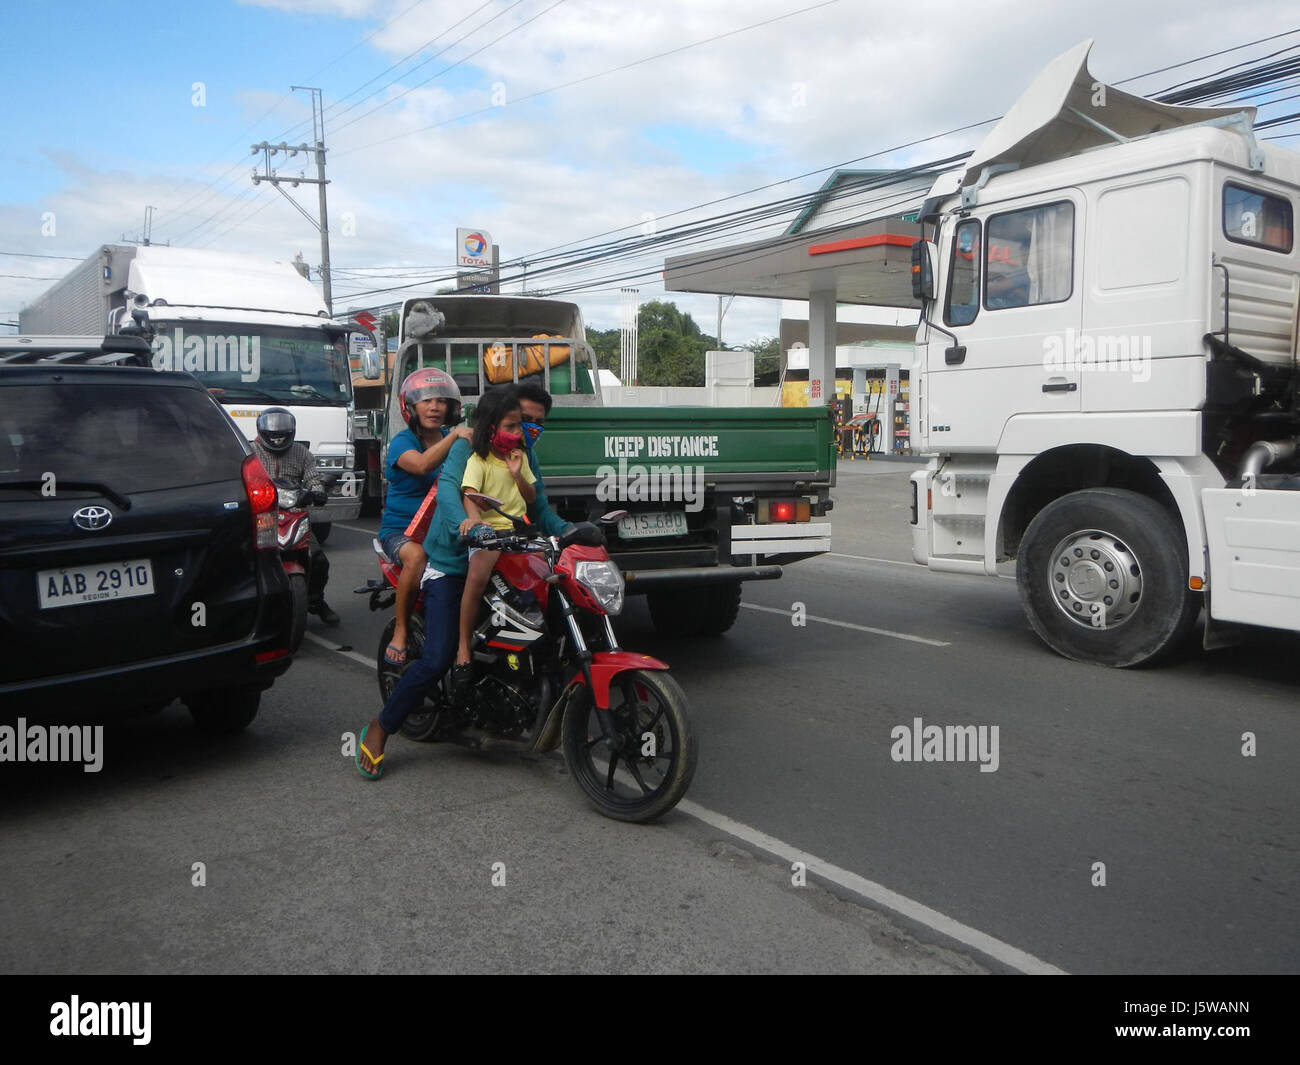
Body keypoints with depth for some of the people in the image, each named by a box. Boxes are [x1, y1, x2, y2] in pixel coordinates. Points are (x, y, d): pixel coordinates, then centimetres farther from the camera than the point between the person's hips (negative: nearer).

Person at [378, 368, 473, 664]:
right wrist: (454, 436, -34)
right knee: (417, 556, -37)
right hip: (400, 529, -4)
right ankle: (400, 631, -18)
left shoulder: (453, 440, 11)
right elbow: (421, 465, -28)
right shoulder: (402, 441, -5)